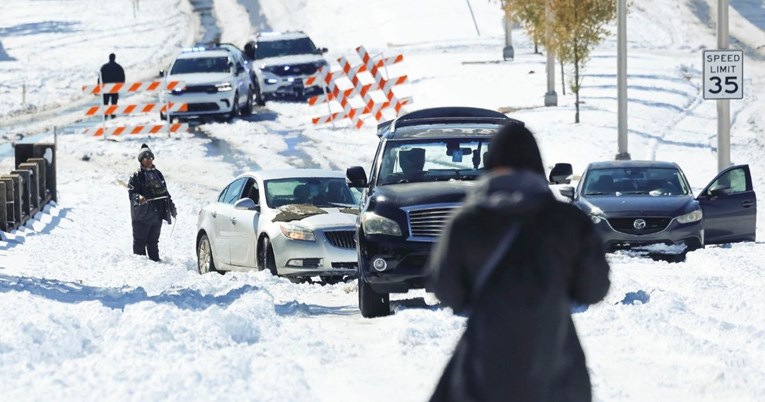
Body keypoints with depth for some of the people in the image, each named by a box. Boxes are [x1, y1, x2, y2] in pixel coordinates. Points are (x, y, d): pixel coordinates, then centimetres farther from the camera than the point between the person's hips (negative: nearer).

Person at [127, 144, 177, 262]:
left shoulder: (158, 174, 15)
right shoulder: (136, 176, -4)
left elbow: (165, 193, 21)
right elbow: (132, 192, -13)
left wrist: (172, 208, 21)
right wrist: (138, 198, -35)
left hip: (156, 215, 6)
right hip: (142, 215, -5)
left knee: (153, 241, 12)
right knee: (140, 241, -3)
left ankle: (155, 261, 15)